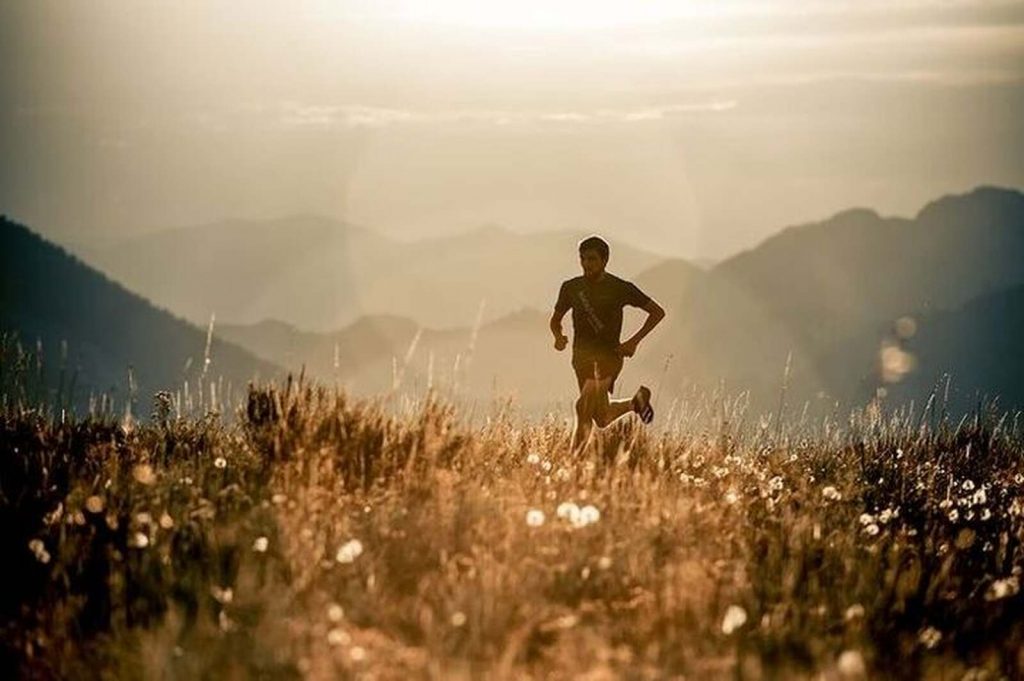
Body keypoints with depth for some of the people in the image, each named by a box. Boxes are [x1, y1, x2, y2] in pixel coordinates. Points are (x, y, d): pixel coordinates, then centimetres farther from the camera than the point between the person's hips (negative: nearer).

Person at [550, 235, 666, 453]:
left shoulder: (621, 288, -5)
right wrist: (559, 336, -4)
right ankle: (636, 402, 39)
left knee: (584, 407, -23)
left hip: (609, 355, -5)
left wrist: (634, 341, -7)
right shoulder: (571, 287, 5)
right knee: (602, 419, 9)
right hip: (582, 355, 5)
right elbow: (556, 319, 19)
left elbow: (657, 312, 2)